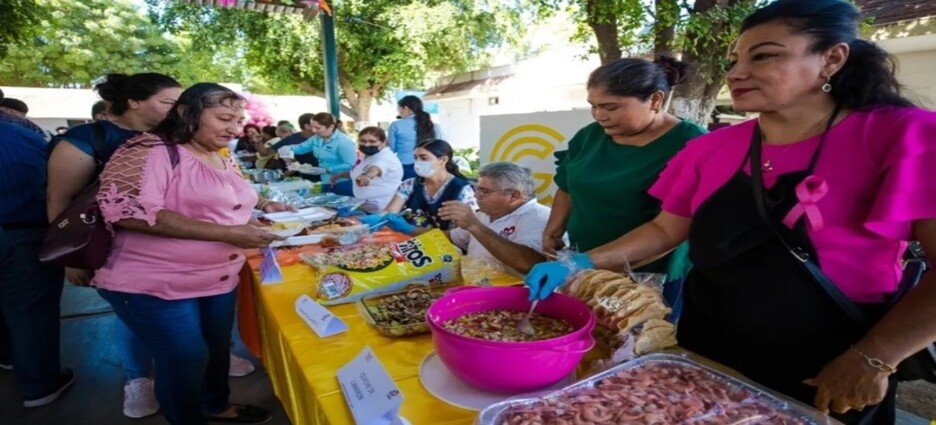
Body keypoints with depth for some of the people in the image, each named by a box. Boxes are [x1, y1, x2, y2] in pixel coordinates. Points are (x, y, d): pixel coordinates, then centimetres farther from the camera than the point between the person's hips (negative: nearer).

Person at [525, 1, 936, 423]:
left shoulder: (899, 136, -13)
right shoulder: (712, 149, -2)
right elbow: (664, 230, 4)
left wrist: (871, 360, -20)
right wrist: (580, 264, -7)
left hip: (825, 384, -3)